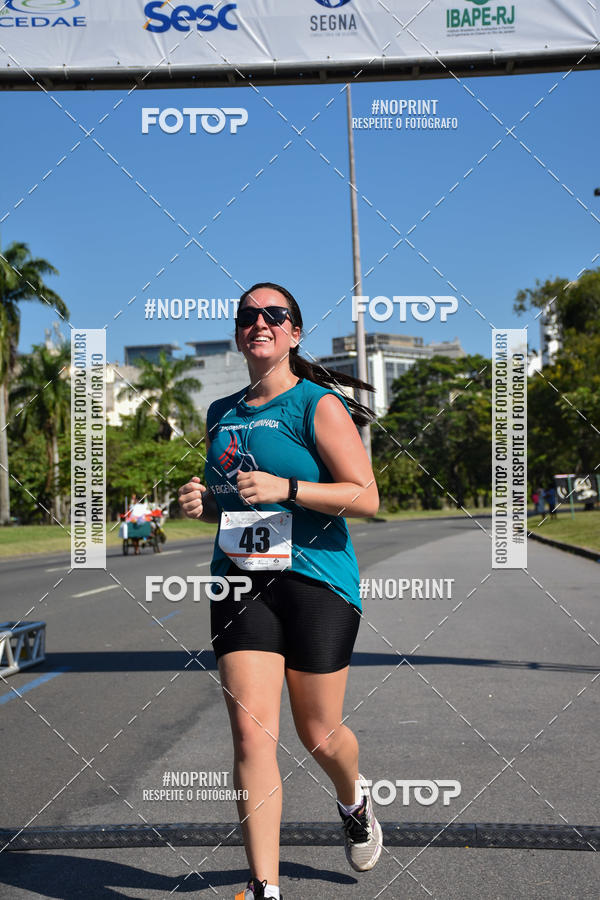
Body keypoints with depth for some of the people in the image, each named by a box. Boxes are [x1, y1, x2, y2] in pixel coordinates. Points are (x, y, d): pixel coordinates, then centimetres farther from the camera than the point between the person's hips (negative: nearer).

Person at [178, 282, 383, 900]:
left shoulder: (319, 405, -4)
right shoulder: (221, 414, 15)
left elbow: (366, 498, -10)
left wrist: (285, 488, -21)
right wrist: (202, 502, 4)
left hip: (316, 579, -4)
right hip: (240, 582, 4)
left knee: (317, 733, 6)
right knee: (250, 731, -8)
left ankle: (354, 799, 41)